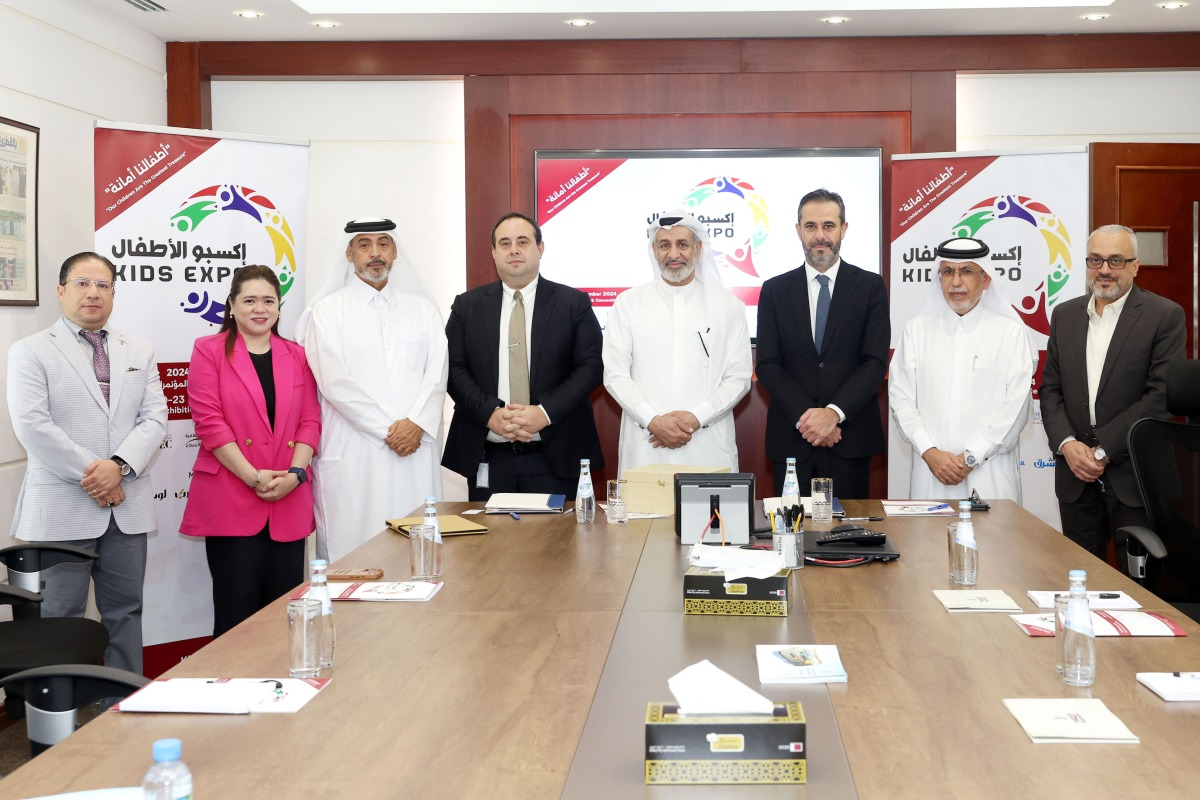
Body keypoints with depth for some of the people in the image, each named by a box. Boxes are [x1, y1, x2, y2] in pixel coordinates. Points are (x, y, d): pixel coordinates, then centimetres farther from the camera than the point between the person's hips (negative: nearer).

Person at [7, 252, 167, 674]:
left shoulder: (140, 352, 13)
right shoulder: (30, 352, 1)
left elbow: (154, 417, 3)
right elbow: (32, 425, -10)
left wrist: (119, 465, -14)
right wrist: (90, 476, -14)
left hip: (128, 507, 4)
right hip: (62, 508, -4)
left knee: (125, 610, 10)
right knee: (60, 617, 2)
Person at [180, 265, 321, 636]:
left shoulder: (297, 356, 15)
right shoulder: (210, 351, 3)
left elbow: (310, 421, 9)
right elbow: (209, 422, -5)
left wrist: (294, 474, -8)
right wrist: (254, 477, -13)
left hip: (289, 502, 4)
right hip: (231, 503, -3)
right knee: (238, 612, -2)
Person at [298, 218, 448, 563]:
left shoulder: (422, 308, 15)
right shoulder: (329, 309, 5)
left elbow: (437, 373, 6)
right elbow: (334, 381, -5)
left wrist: (417, 424, -10)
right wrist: (387, 430, -9)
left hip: (416, 446, 3)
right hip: (354, 454, -2)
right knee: (354, 550, -3)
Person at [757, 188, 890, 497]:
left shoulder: (870, 287, 4)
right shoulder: (775, 290, 7)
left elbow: (876, 362, -3)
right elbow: (768, 365, 1)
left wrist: (834, 412, -16)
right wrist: (805, 417, -11)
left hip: (851, 440, -1)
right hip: (791, 440, 1)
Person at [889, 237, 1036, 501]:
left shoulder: (1011, 332, 3)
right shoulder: (917, 329, 9)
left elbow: (1015, 407, -4)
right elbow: (901, 398, 3)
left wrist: (971, 457, -10)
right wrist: (930, 452, -9)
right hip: (930, 472, 2)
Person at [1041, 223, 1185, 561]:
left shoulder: (1165, 316, -4)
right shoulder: (1065, 314, 11)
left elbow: (1162, 396, -11)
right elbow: (1050, 388, 9)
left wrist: (1104, 450, -14)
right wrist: (1067, 444, -8)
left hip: (1135, 478, -4)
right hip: (1076, 475, 4)